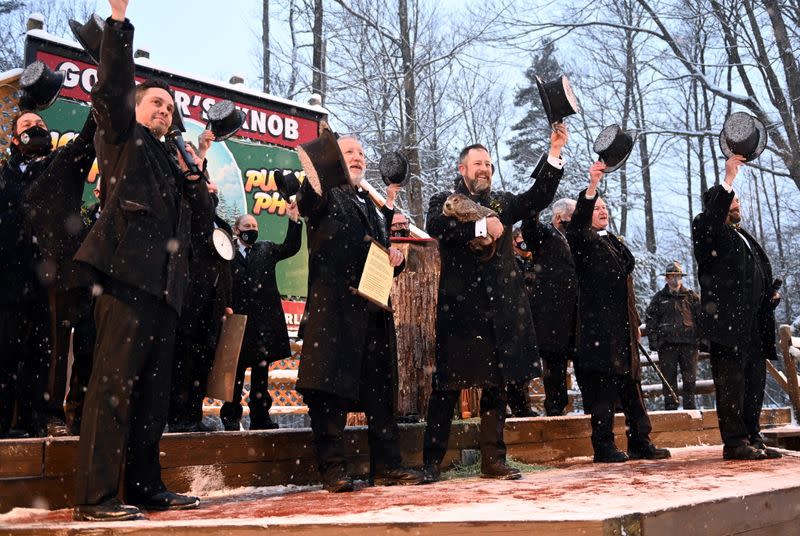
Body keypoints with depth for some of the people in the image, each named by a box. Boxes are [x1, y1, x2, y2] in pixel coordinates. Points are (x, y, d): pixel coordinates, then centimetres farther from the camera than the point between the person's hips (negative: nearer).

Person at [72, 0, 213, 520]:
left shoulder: (174, 160, 27)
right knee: (114, 381, -11)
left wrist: (194, 179, 8)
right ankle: (95, 496, -9)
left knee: (154, 389, 9)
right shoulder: (122, 139, 11)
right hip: (126, 275, -7)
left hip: (164, 284, 7)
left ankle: (146, 487, 16)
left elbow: (201, 223, 24)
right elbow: (111, 87, -7)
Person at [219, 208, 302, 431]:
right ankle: (231, 415, 10)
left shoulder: (266, 249, 17)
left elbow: (291, 247, 3)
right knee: (236, 368, 2)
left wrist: (294, 220, -8)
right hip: (238, 318, -3)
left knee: (262, 368, 6)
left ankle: (260, 416, 11)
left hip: (265, 318, 3)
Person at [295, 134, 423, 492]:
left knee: (380, 389, 6)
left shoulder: (373, 207, 27)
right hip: (333, 305, -6)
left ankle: (386, 465, 12)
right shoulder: (326, 196, 7)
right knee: (330, 387, -6)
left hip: (373, 308, 6)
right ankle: (332, 468, 0)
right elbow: (307, 204, -18)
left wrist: (396, 259, 7)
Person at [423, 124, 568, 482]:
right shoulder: (444, 201, 8)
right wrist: (481, 226, -19)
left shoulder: (502, 202, 20)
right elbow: (436, 226, -14)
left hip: (501, 306, 4)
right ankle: (431, 462, 5)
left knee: (496, 386, 7)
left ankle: (493, 460, 15)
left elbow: (539, 197, 6)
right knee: (447, 385, -2)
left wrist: (554, 151, -2)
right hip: (459, 305, -4)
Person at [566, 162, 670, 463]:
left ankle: (640, 443, 13)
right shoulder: (583, 240, 1)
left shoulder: (614, 242, 23)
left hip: (623, 327, 7)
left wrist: (634, 322, 21)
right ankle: (603, 446, -2)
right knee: (604, 386, -7)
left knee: (631, 385, 8)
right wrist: (592, 186, -35)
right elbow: (577, 224, -22)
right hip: (598, 326, -7)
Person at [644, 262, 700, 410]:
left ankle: (690, 407, 15)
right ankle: (670, 408, 7)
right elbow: (650, 319, 7)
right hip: (667, 344, 0)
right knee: (669, 378, 1)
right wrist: (653, 341, -2)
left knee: (690, 378, 5)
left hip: (689, 343, 1)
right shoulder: (659, 298, 8)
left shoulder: (691, 296, 10)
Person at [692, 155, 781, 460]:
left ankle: (753, 439, 14)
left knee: (755, 382, 8)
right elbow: (711, 216, -21)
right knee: (731, 382, -7)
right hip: (726, 320, -8)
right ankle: (734, 442, -6)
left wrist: (770, 295, 13)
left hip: (753, 325, 8)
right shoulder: (707, 230, 3)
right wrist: (729, 179, -22)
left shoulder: (746, 239, 27)